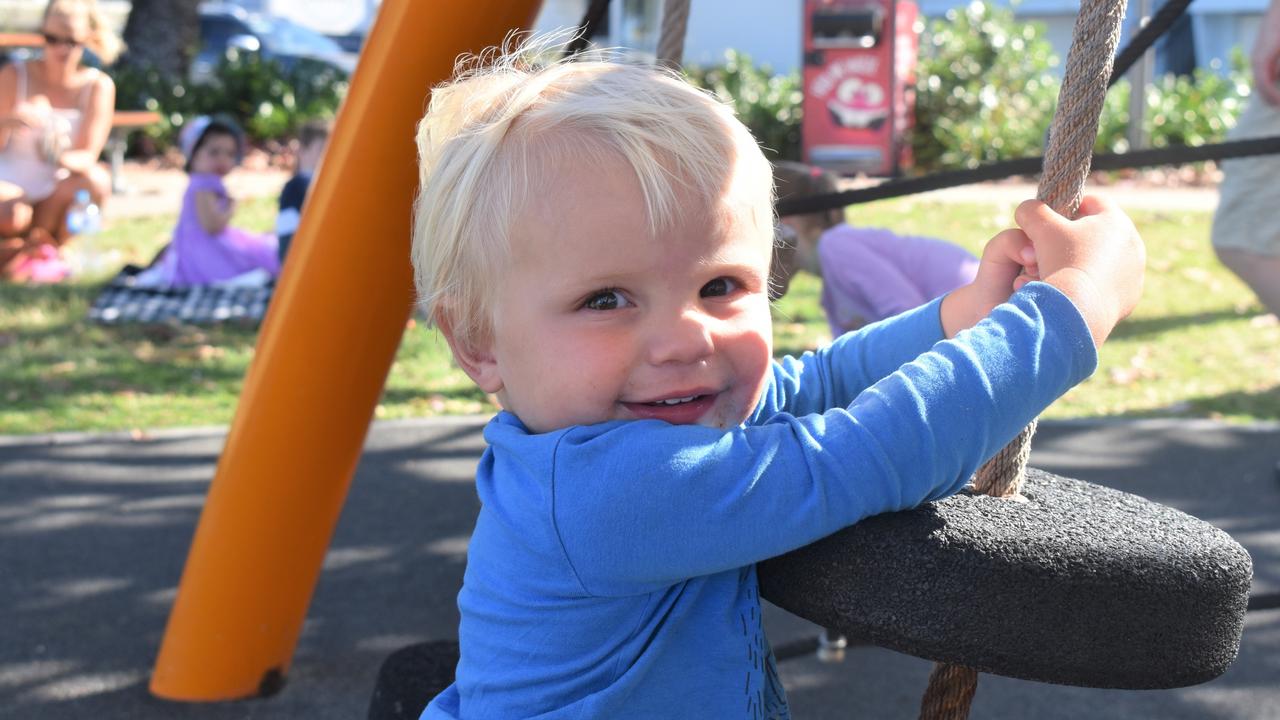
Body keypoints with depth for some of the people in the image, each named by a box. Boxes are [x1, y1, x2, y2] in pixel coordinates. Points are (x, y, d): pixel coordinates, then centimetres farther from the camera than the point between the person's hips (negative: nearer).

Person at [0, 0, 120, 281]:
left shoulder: (98, 86, -6)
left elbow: (88, 156, -12)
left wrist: (60, 157, -37)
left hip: (53, 198, 2)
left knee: (95, 180, -30)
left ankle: (40, 247, -4)